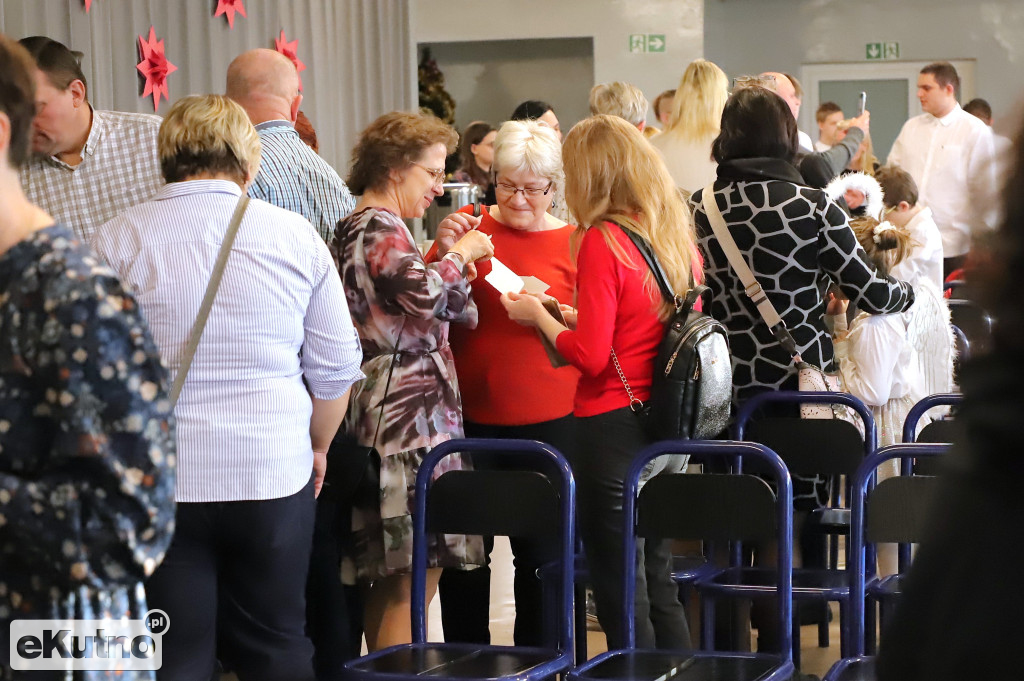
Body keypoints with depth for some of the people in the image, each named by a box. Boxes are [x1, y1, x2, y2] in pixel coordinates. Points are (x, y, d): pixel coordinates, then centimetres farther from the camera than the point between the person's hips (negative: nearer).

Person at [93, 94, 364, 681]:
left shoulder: (118, 241, -3)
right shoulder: (295, 233, 2)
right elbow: (336, 367, 6)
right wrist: (316, 446, 22)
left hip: (159, 479, -1)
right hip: (276, 474, 2)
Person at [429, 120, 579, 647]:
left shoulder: (573, 244, 3)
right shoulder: (472, 226, 5)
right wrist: (443, 253, -11)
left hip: (546, 421, -1)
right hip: (470, 416, 1)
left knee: (541, 552, 3)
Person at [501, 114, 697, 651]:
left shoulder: (602, 241, -15)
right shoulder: (677, 235, 7)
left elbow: (589, 355, -18)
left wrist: (538, 316, -1)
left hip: (614, 426, -8)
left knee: (622, 598, 1)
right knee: (658, 586, 18)